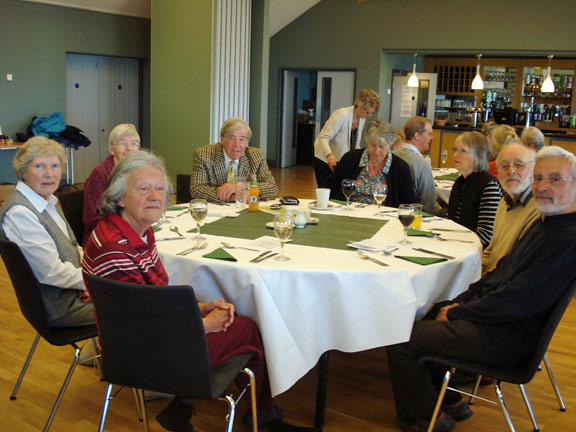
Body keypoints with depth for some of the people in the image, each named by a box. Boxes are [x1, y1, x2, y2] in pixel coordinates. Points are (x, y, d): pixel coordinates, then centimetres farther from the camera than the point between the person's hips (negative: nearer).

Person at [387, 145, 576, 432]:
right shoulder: (545, 223, 10)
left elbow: (516, 300, -26)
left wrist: (456, 313, -15)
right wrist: (460, 302, 4)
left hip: (508, 338, -11)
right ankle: (451, 401, 32)